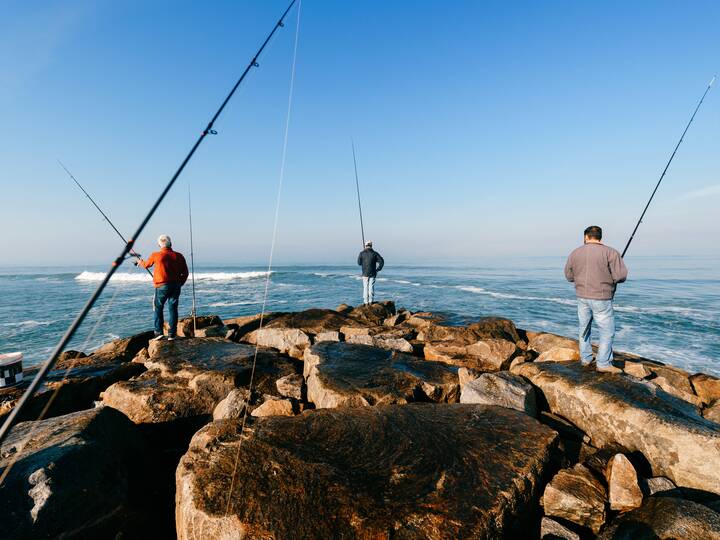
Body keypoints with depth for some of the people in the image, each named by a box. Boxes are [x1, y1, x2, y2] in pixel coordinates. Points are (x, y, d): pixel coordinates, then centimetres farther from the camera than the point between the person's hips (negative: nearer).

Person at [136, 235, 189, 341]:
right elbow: (185, 273, 4)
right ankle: (172, 334, 7)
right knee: (173, 309, 6)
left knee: (158, 308, 10)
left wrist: (140, 262, 44)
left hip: (162, 286, -2)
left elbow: (146, 265, 21)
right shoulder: (179, 256, 2)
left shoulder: (155, 255, -1)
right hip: (175, 286, 2)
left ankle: (159, 332, 4)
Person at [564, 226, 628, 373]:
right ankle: (603, 364, 7)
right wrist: (609, 277, 7)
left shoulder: (575, 253, 4)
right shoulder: (610, 252, -9)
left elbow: (569, 276, 12)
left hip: (582, 297, 5)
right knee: (607, 331, 5)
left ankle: (585, 359, 26)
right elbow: (621, 276, -13)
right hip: (601, 298, -5)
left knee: (584, 328, 17)